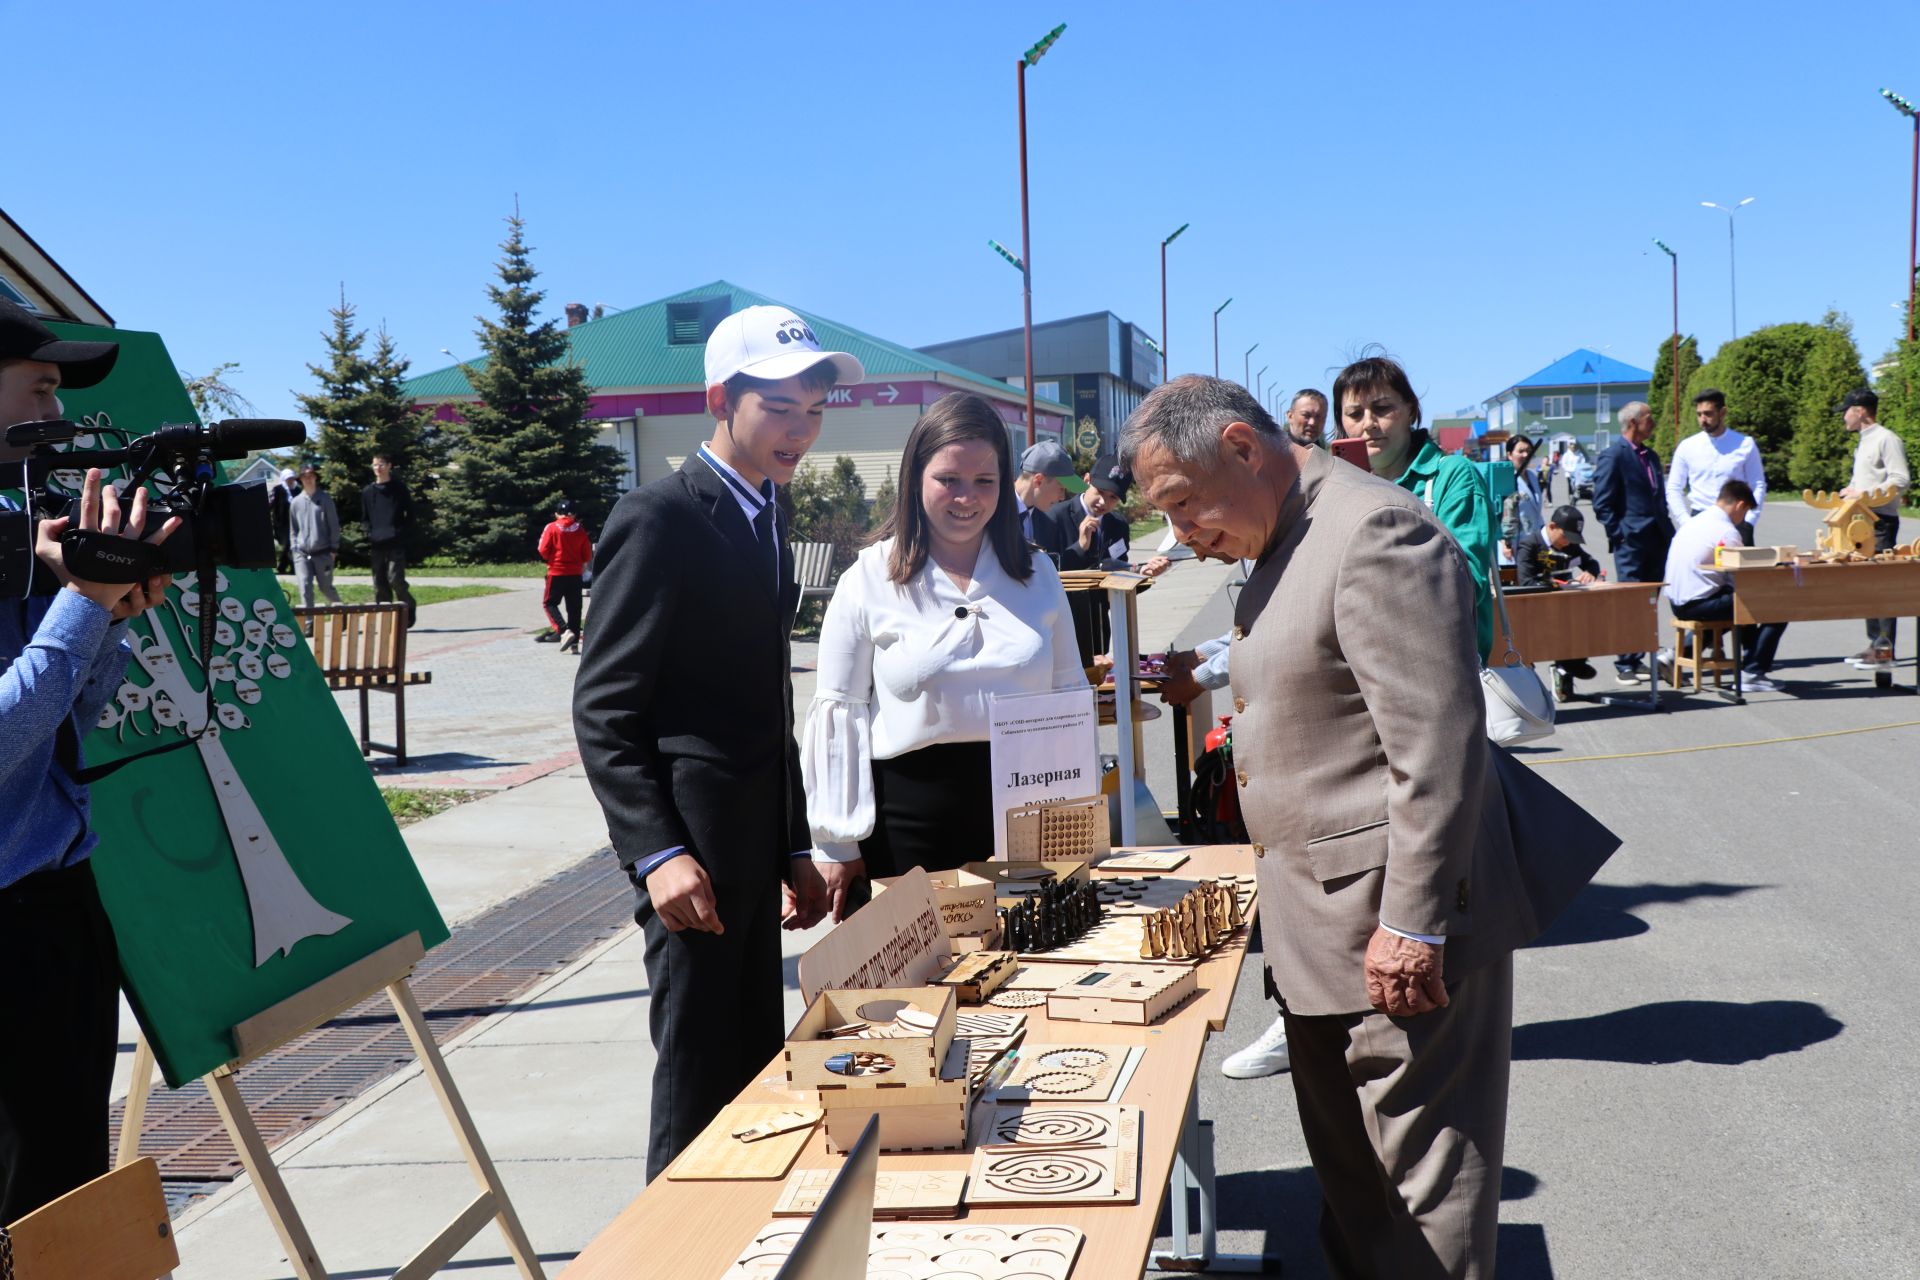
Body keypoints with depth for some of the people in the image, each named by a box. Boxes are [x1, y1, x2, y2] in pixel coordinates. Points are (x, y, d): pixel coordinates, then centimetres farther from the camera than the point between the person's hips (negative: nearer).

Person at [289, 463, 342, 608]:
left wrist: (334, 548, -2)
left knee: (326, 587, 4)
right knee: (305, 587, -8)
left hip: (323, 553, -2)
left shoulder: (325, 499, 1)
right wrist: (295, 549, 6)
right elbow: (293, 528, 14)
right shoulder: (296, 502, 8)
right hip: (302, 554, 2)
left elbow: (334, 525, 1)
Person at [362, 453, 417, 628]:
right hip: (376, 545, 4)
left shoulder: (399, 488, 3)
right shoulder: (367, 492, 13)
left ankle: (409, 606, 10)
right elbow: (366, 518, 19)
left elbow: (410, 515, 4)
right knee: (379, 584, 2)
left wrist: (401, 532, -8)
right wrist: (370, 535, 3)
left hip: (396, 544, -4)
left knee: (395, 579, -13)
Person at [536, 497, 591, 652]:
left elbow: (543, 551, -9)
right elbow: (587, 555, 3)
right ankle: (574, 643, 6)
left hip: (557, 572, -3)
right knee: (574, 607, 7)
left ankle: (563, 630, -14)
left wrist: (551, 559, 11)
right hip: (576, 574, 3)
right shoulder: (580, 529, 1)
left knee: (549, 603, 8)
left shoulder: (552, 528, -7)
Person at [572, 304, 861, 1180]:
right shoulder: (660, 518, -13)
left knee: (758, 1071, 14)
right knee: (701, 1076, -1)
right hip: (691, 851, -8)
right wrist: (656, 854, -25)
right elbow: (603, 711, -16)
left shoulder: (764, 516, 14)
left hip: (755, 849, 9)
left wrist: (794, 849, 18)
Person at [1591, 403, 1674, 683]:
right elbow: (1602, 504, -11)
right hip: (1631, 543, -8)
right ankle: (1624, 665, 1)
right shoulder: (1613, 456, -8)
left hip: (1657, 541, 8)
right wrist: (1618, 535, -14)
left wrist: (1668, 532, 13)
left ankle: (1638, 660, 17)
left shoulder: (1651, 456, 17)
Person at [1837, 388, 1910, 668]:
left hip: (1881, 521, -10)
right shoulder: (1863, 442, 19)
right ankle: (1874, 643, 19)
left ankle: (1885, 651, -9)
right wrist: (1851, 490, 8)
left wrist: (1864, 494, -19)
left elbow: (1901, 481, -17)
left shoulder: (1886, 439, -10)